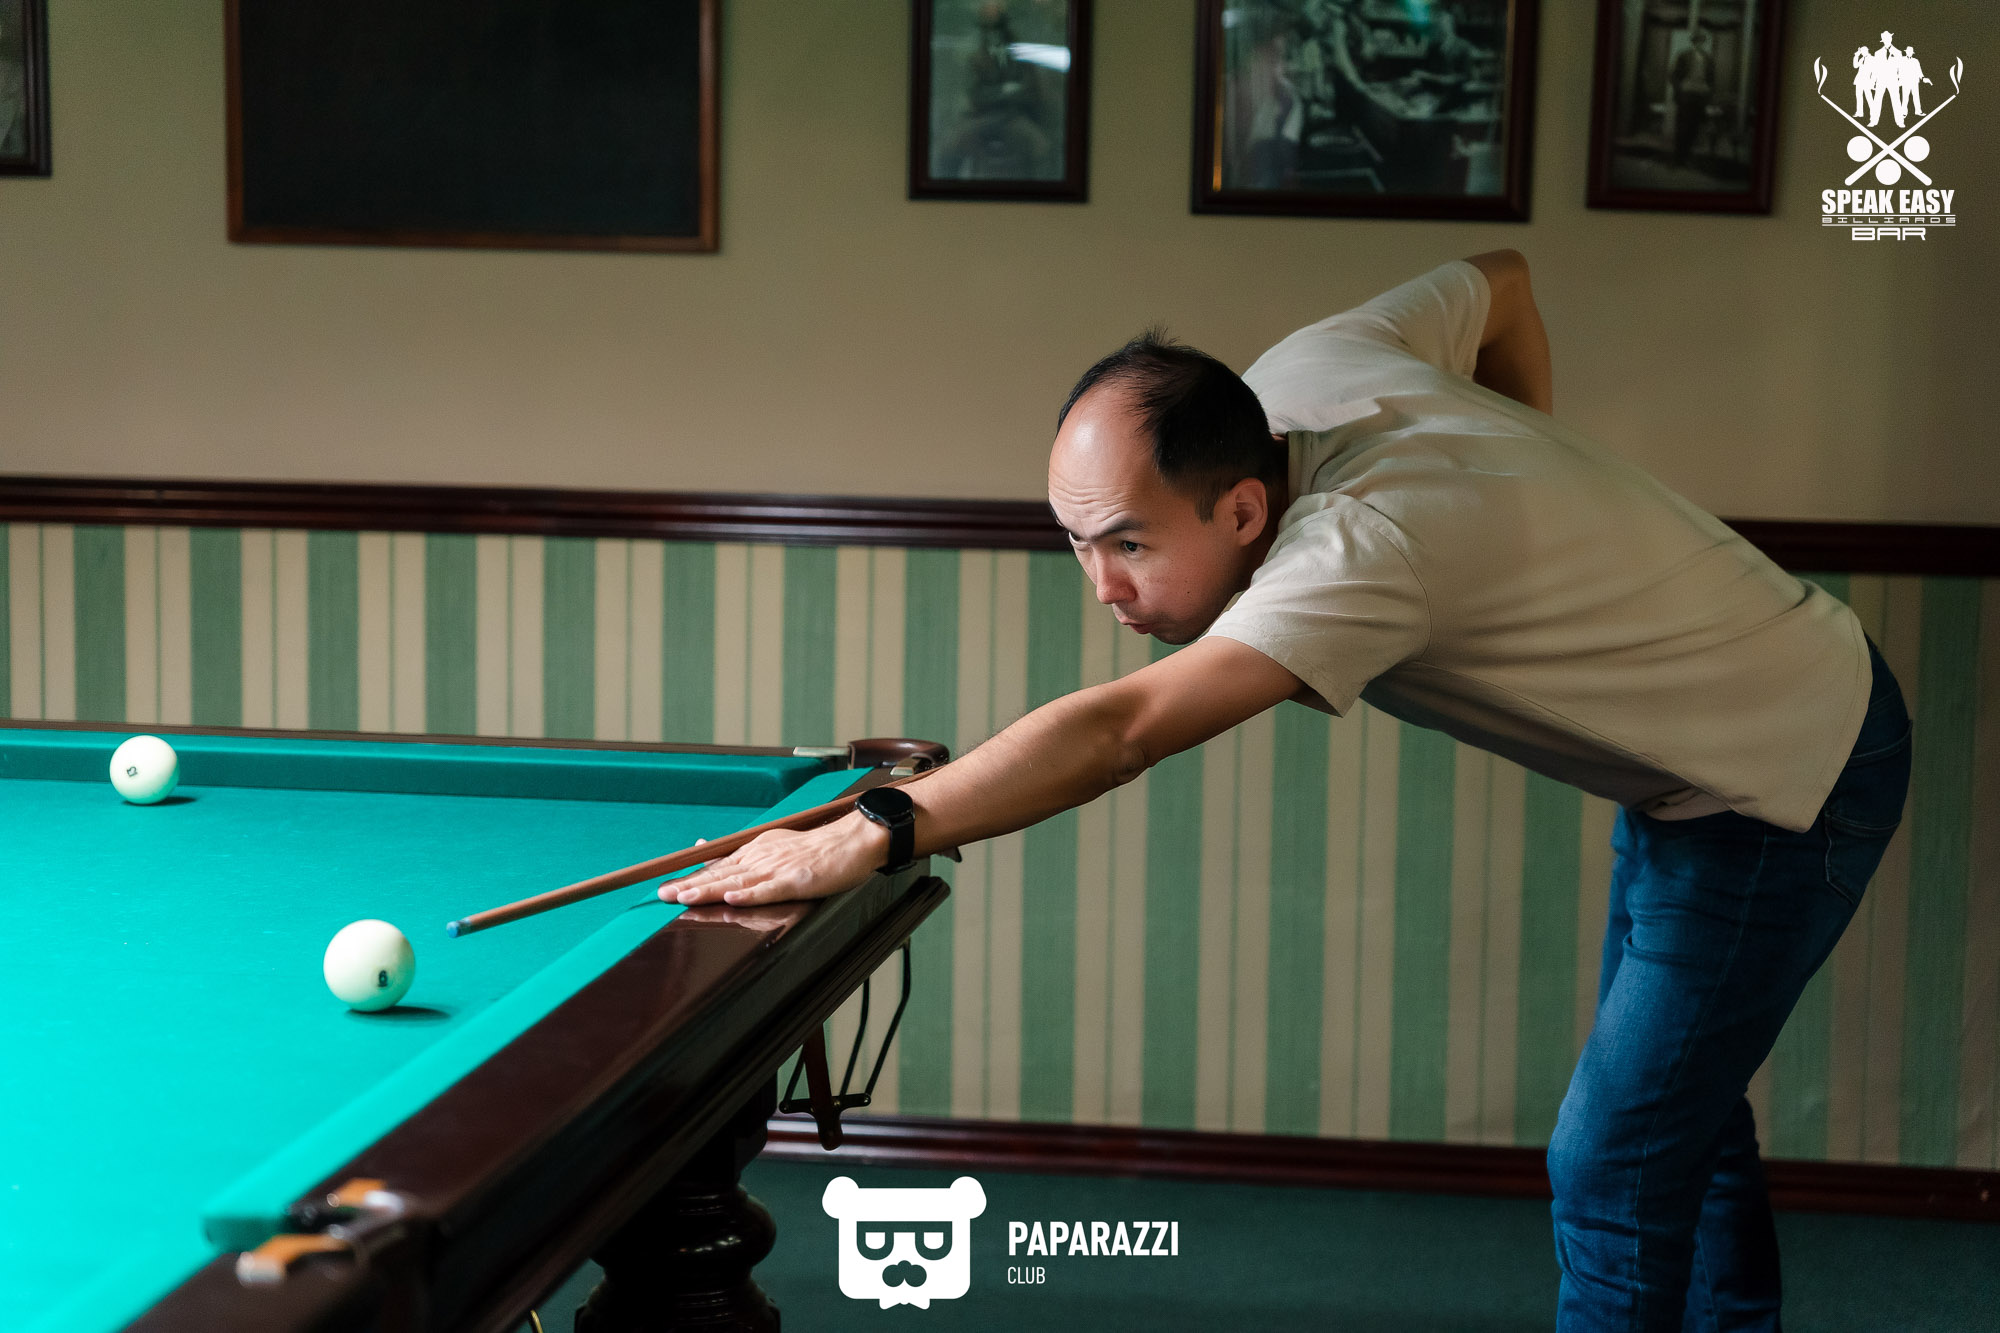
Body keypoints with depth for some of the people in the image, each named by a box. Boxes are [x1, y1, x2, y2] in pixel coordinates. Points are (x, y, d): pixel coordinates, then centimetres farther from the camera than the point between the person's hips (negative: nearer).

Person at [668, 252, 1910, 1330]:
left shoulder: (1363, 549, -38)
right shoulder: (1305, 367, -12)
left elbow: (1122, 732, -49)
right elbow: (1501, 278, 7)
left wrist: (861, 841, -50)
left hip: (1788, 781, -10)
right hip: (1689, 753, 10)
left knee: (1616, 1170, -9)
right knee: (1678, 1104, 22)